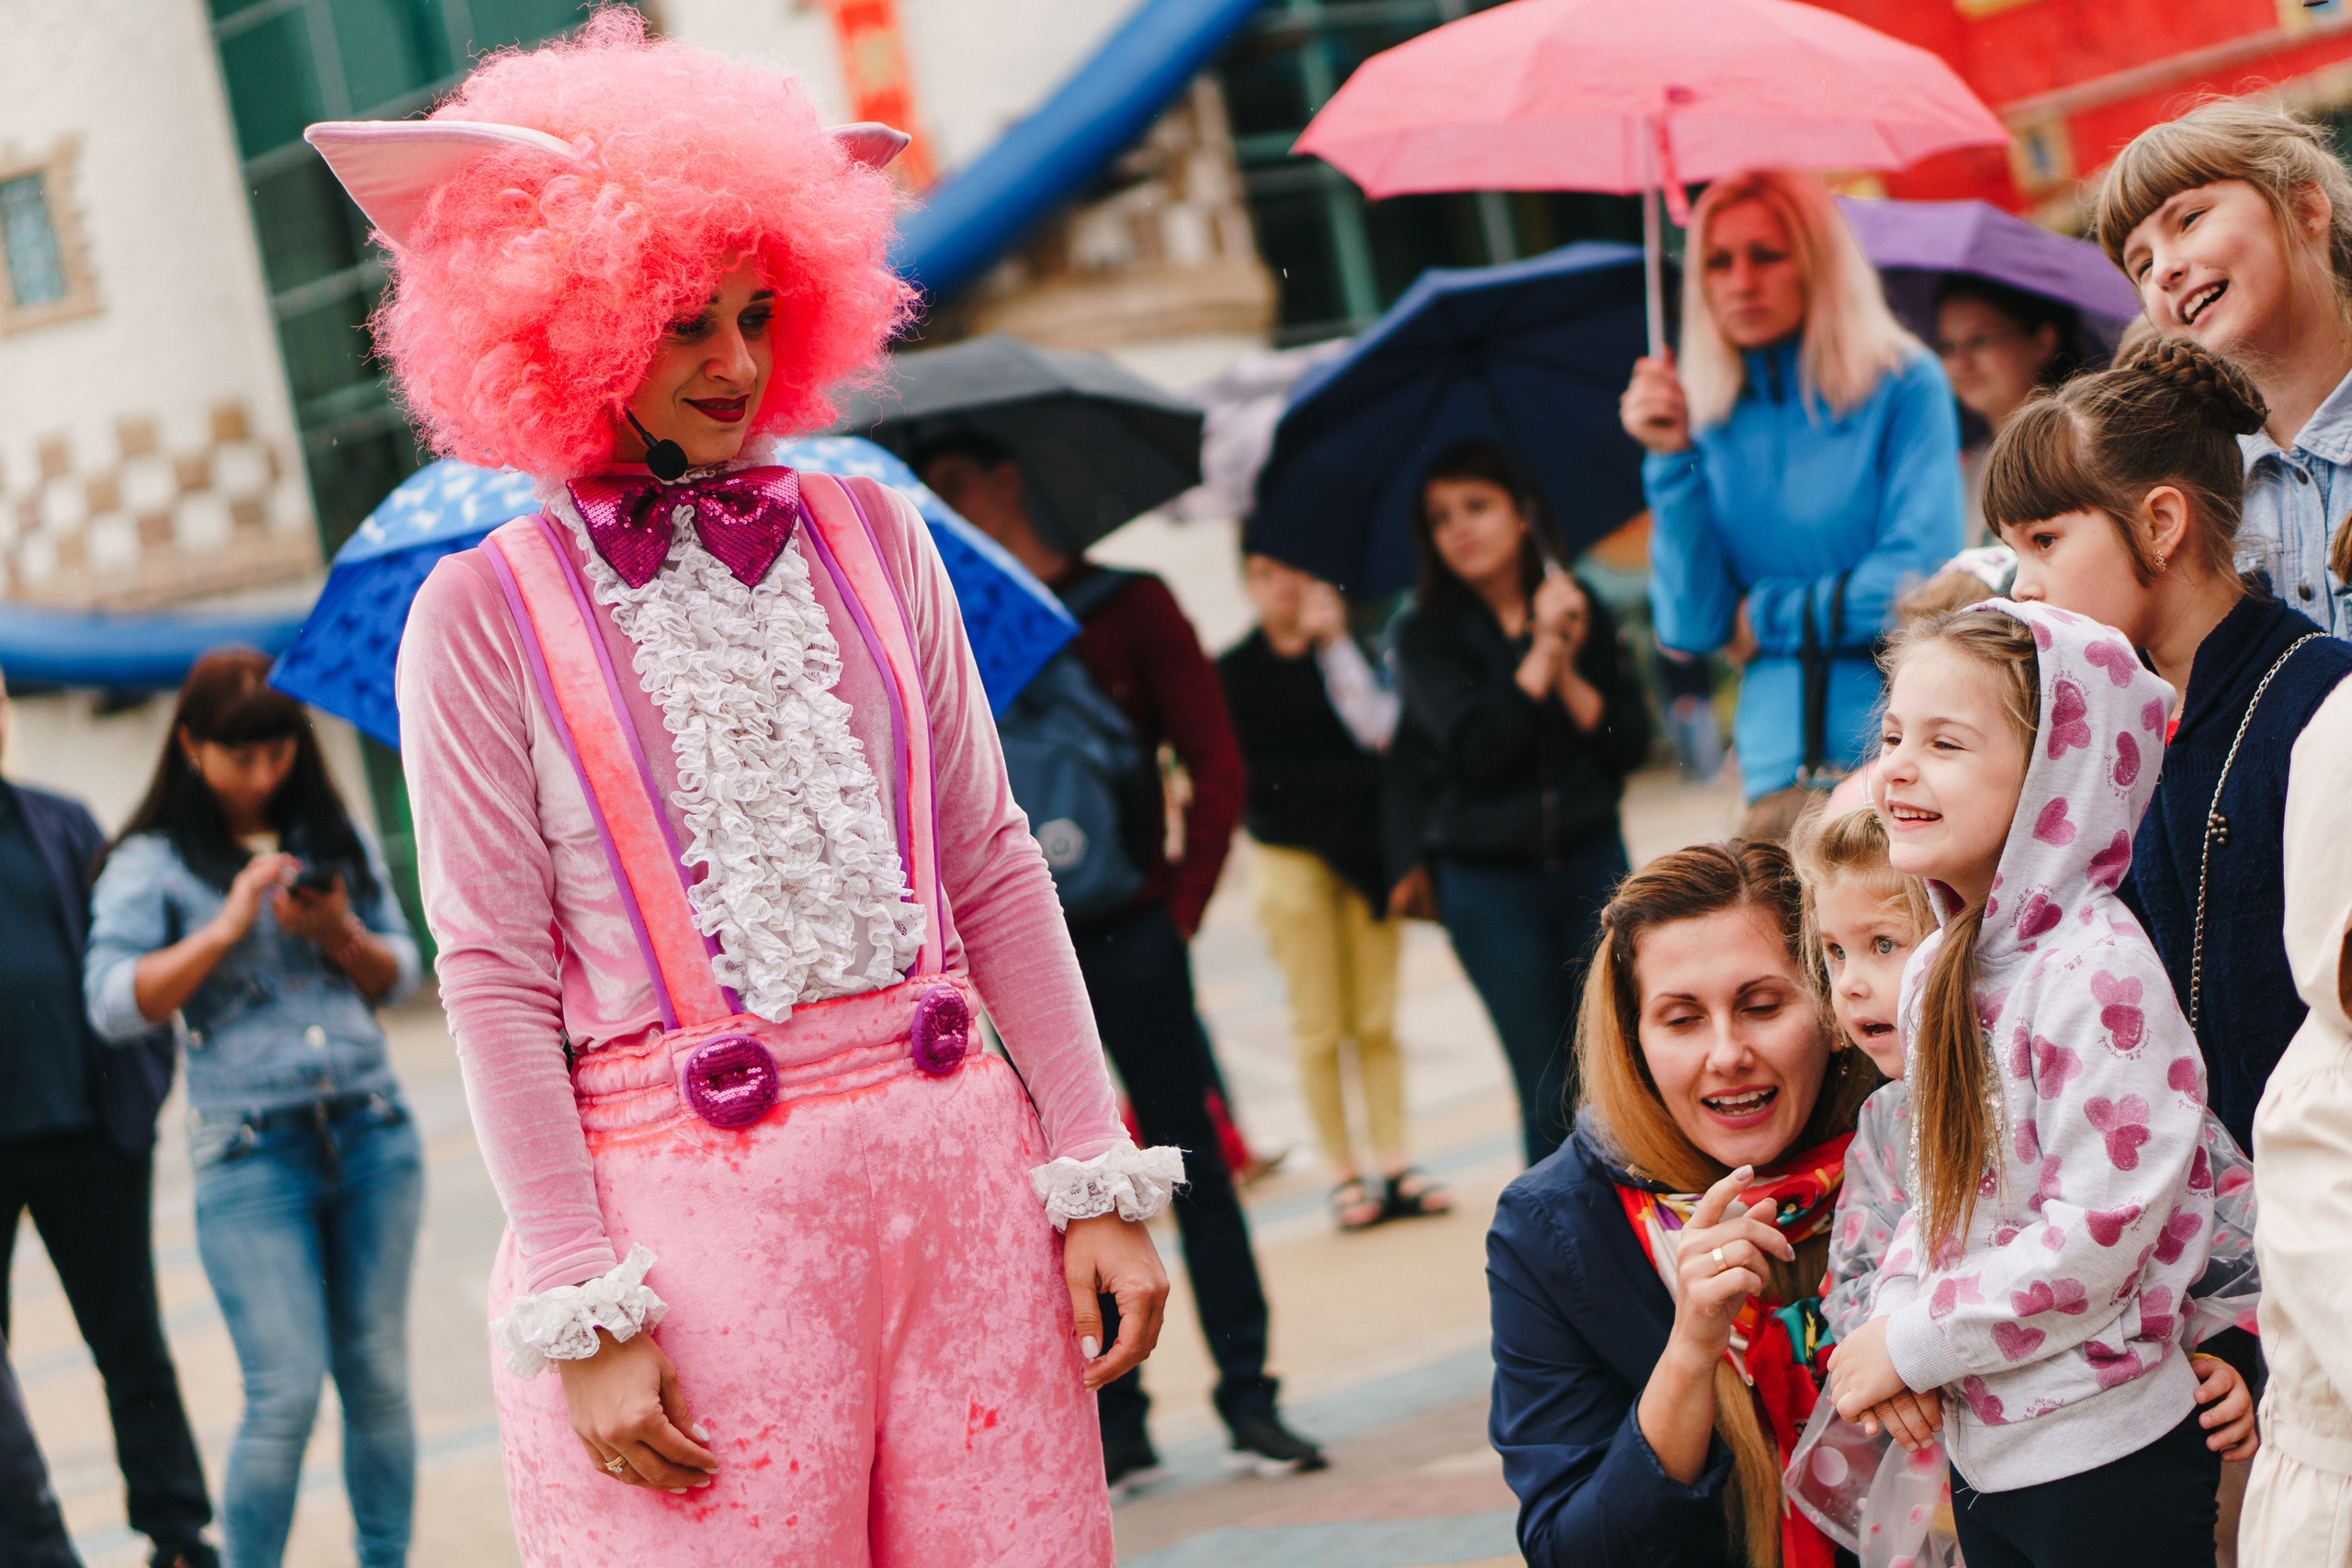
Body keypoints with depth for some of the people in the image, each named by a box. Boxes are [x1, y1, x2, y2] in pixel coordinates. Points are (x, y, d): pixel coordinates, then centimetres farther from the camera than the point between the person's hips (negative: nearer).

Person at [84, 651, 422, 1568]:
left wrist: (342, 934, -6)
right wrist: (228, 925, -14)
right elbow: (115, 1005, -8)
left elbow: (400, 977, 14)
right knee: (286, 1395, -8)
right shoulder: (149, 864, 3)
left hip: (372, 1136, 4)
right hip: (249, 1154, -3)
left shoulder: (334, 838, 12)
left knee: (377, 1377, 6)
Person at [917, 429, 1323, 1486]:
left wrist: (1181, 904, -7)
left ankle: (1247, 1398, 7)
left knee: (1192, 1161, -1)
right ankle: (1115, 1422, 8)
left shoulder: (1126, 606, 2)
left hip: (1127, 933, -2)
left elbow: (1215, 768, 1)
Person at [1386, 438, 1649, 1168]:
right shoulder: (1426, 634, -3)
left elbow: (1631, 743, -1)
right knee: (1550, 1096, -2)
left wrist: (1569, 675, -14)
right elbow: (1479, 752, -16)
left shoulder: (1582, 610, 4)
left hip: (1591, 862, 2)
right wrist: (1541, 652, -16)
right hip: (1490, 885, -2)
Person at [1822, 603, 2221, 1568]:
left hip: (2107, 1459, -8)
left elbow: (2098, 1234, -23)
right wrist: (1893, 1310, -4)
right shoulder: (1938, 969, 5)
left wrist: (1911, 1344, -16)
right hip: (1983, 1446, 8)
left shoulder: (2096, 968, -20)